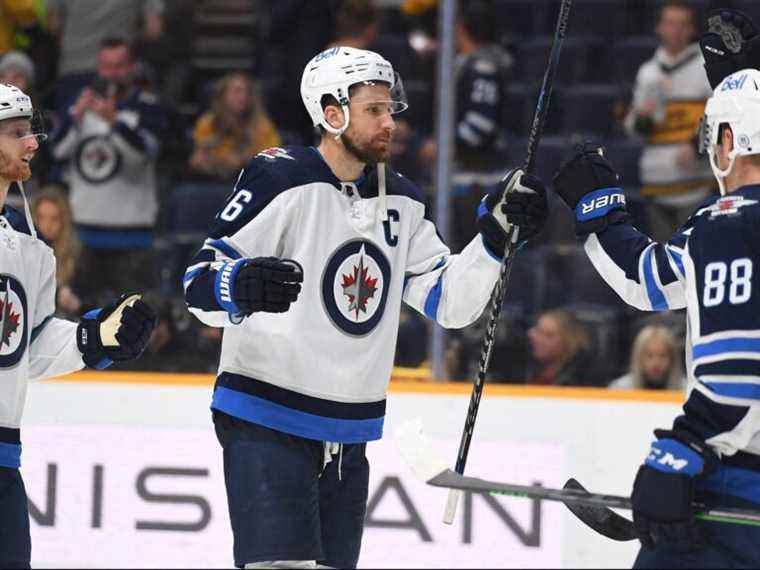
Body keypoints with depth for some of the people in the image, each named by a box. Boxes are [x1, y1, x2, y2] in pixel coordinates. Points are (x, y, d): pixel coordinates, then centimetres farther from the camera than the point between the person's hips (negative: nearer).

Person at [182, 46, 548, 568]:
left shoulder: (401, 202, 10)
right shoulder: (282, 182, -12)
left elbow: (449, 301, 10)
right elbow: (200, 284, -15)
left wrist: (495, 236, -3)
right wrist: (241, 287, -37)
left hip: (349, 436, 7)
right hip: (267, 422, -7)